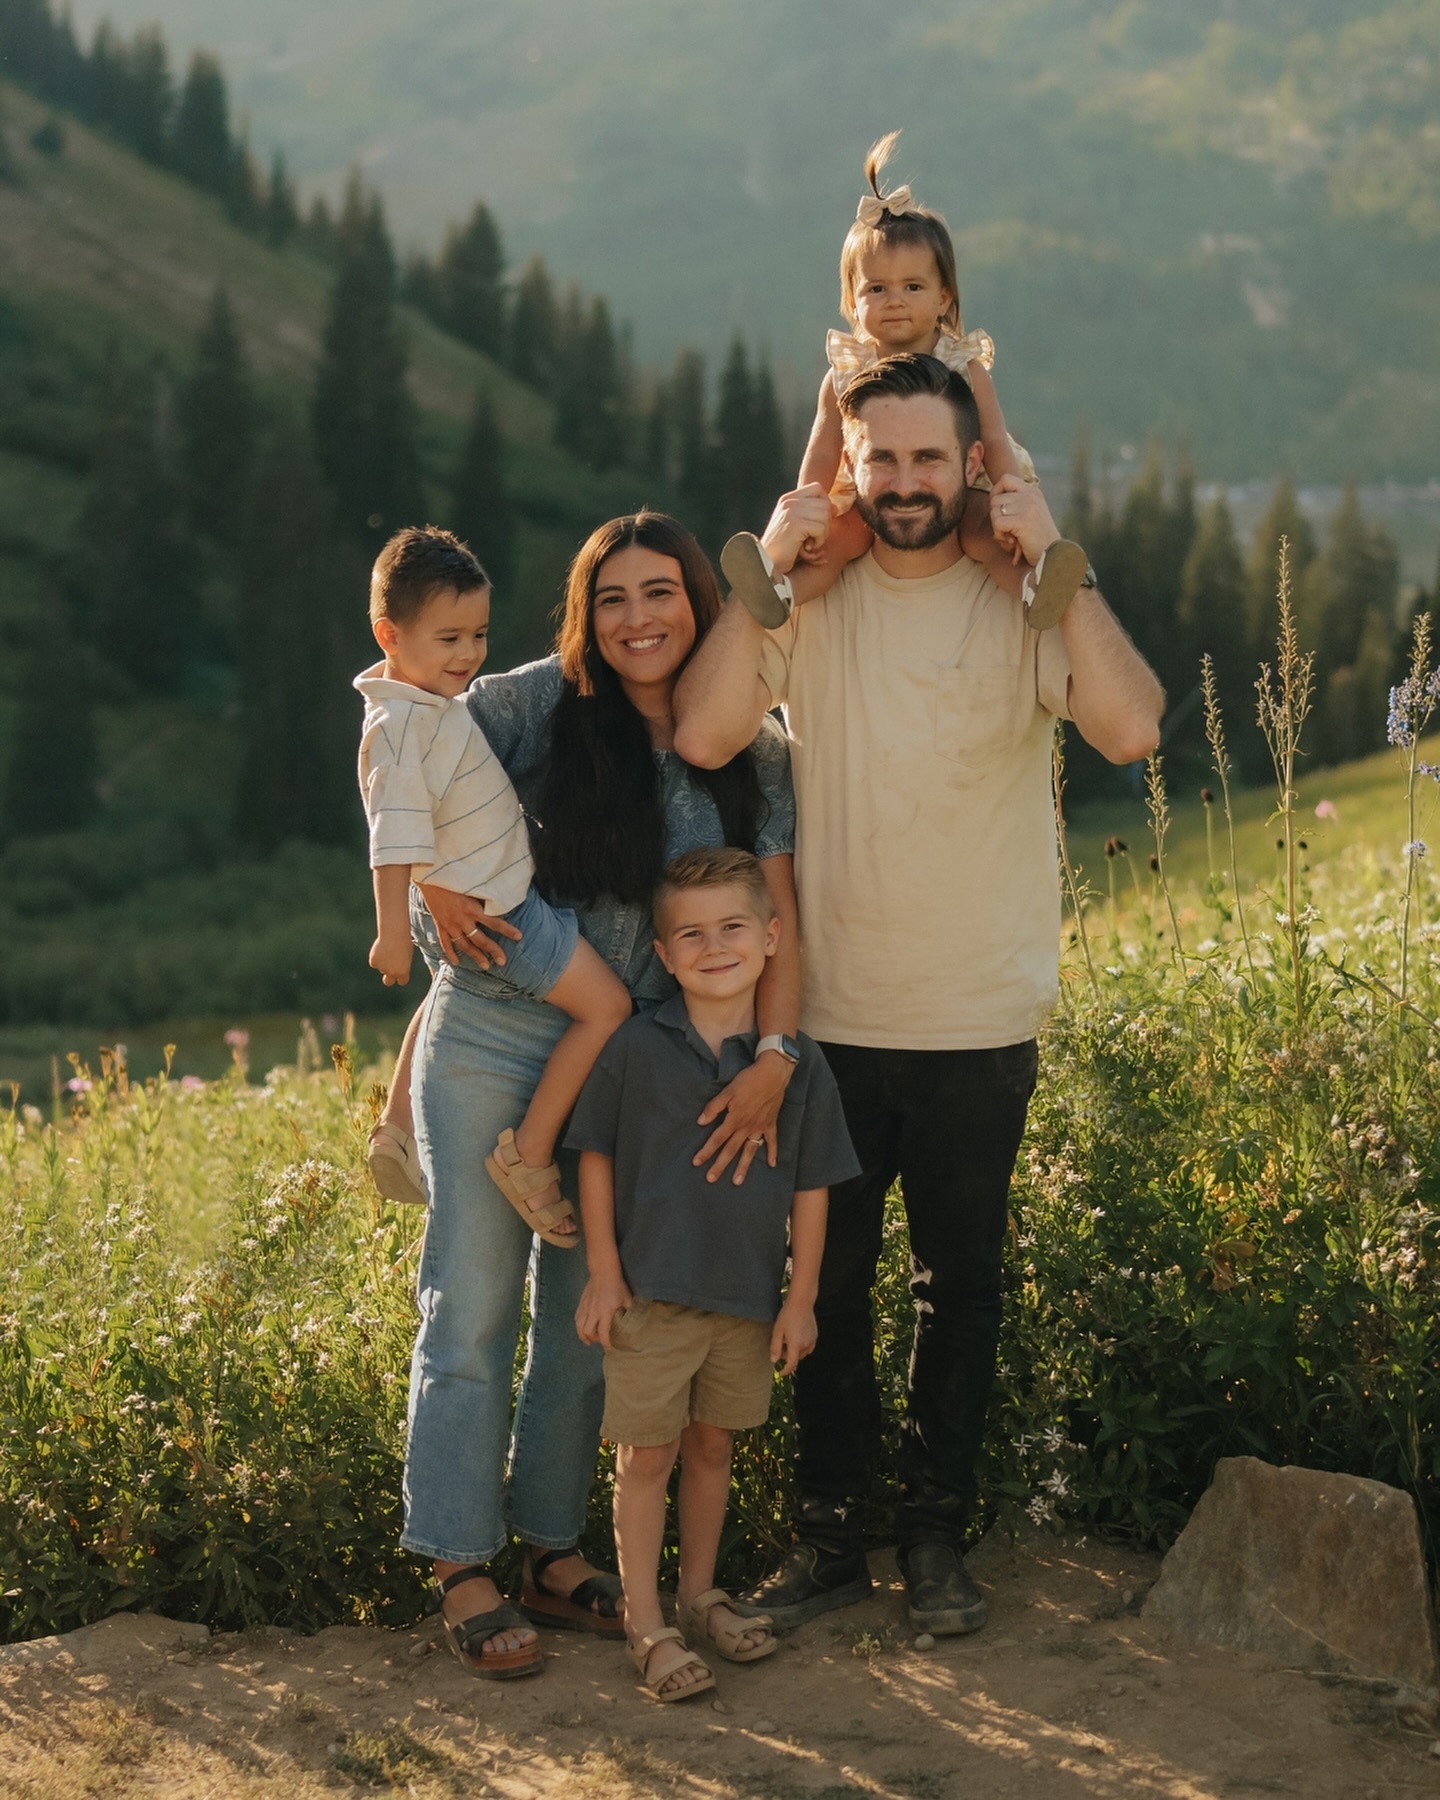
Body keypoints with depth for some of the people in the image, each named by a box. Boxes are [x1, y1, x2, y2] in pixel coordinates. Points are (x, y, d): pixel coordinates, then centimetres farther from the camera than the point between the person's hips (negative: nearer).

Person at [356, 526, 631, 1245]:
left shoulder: (436, 702, 7)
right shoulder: (397, 726, -24)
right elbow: (395, 837, -27)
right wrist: (391, 934, -28)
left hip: (484, 898, 11)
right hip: (493, 912, -11)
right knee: (606, 1006, -11)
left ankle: (398, 1129, 48)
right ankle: (528, 1157, -6)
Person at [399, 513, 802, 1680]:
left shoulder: (753, 756, 1)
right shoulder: (541, 705, -8)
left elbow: (777, 918, -4)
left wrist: (773, 1059, -16)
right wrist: (432, 883, -10)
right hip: (491, 1039, -3)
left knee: (587, 1315, 12)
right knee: (474, 1306, 1)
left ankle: (554, 1554, 26)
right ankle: (464, 1572, 10)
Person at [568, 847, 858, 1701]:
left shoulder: (797, 1062, -4)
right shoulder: (635, 1048, -8)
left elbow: (811, 1186, 2)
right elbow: (596, 1158, -1)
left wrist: (802, 1296, 3)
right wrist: (602, 1272, -3)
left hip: (749, 1294, 2)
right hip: (651, 1288, -2)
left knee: (713, 1446, 16)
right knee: (647, 1454, 3)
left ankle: (701, 1593, 32)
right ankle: (646, 1623, 13)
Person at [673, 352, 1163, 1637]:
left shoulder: (1026, 601, -3)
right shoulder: (813, 600, 1)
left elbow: (1130, 730, -21)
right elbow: (703, 736, -14)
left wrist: (1056, 563, -19)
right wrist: (765, 569, -14)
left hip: (981, 1020, -1)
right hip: (834, 1013, 1)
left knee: (960, 1290, 10)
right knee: (828, 1286, 10)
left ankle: (937, 1539, 25)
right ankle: (828, 1537, 24)